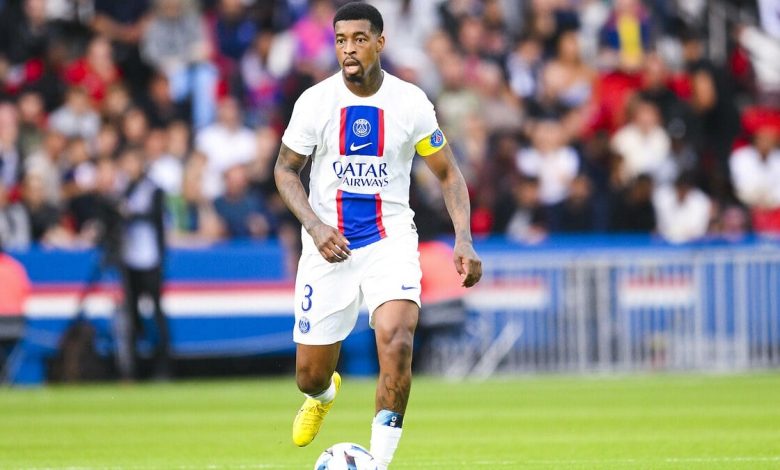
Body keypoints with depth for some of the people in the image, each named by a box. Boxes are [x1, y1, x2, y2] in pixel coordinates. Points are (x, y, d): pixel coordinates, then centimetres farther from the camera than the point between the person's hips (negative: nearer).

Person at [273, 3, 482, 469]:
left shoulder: (410, 102, -7)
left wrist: (464, 239, -11)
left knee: (396, 342, -27)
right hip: (329, 244, 1)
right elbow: (286, 169, 4)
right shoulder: (315, 102, -7)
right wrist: (315, 226, -13)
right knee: (309, 375, 6)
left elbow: (448, 173, 3)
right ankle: (324, 394, 46)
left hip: (391, 238, -1)